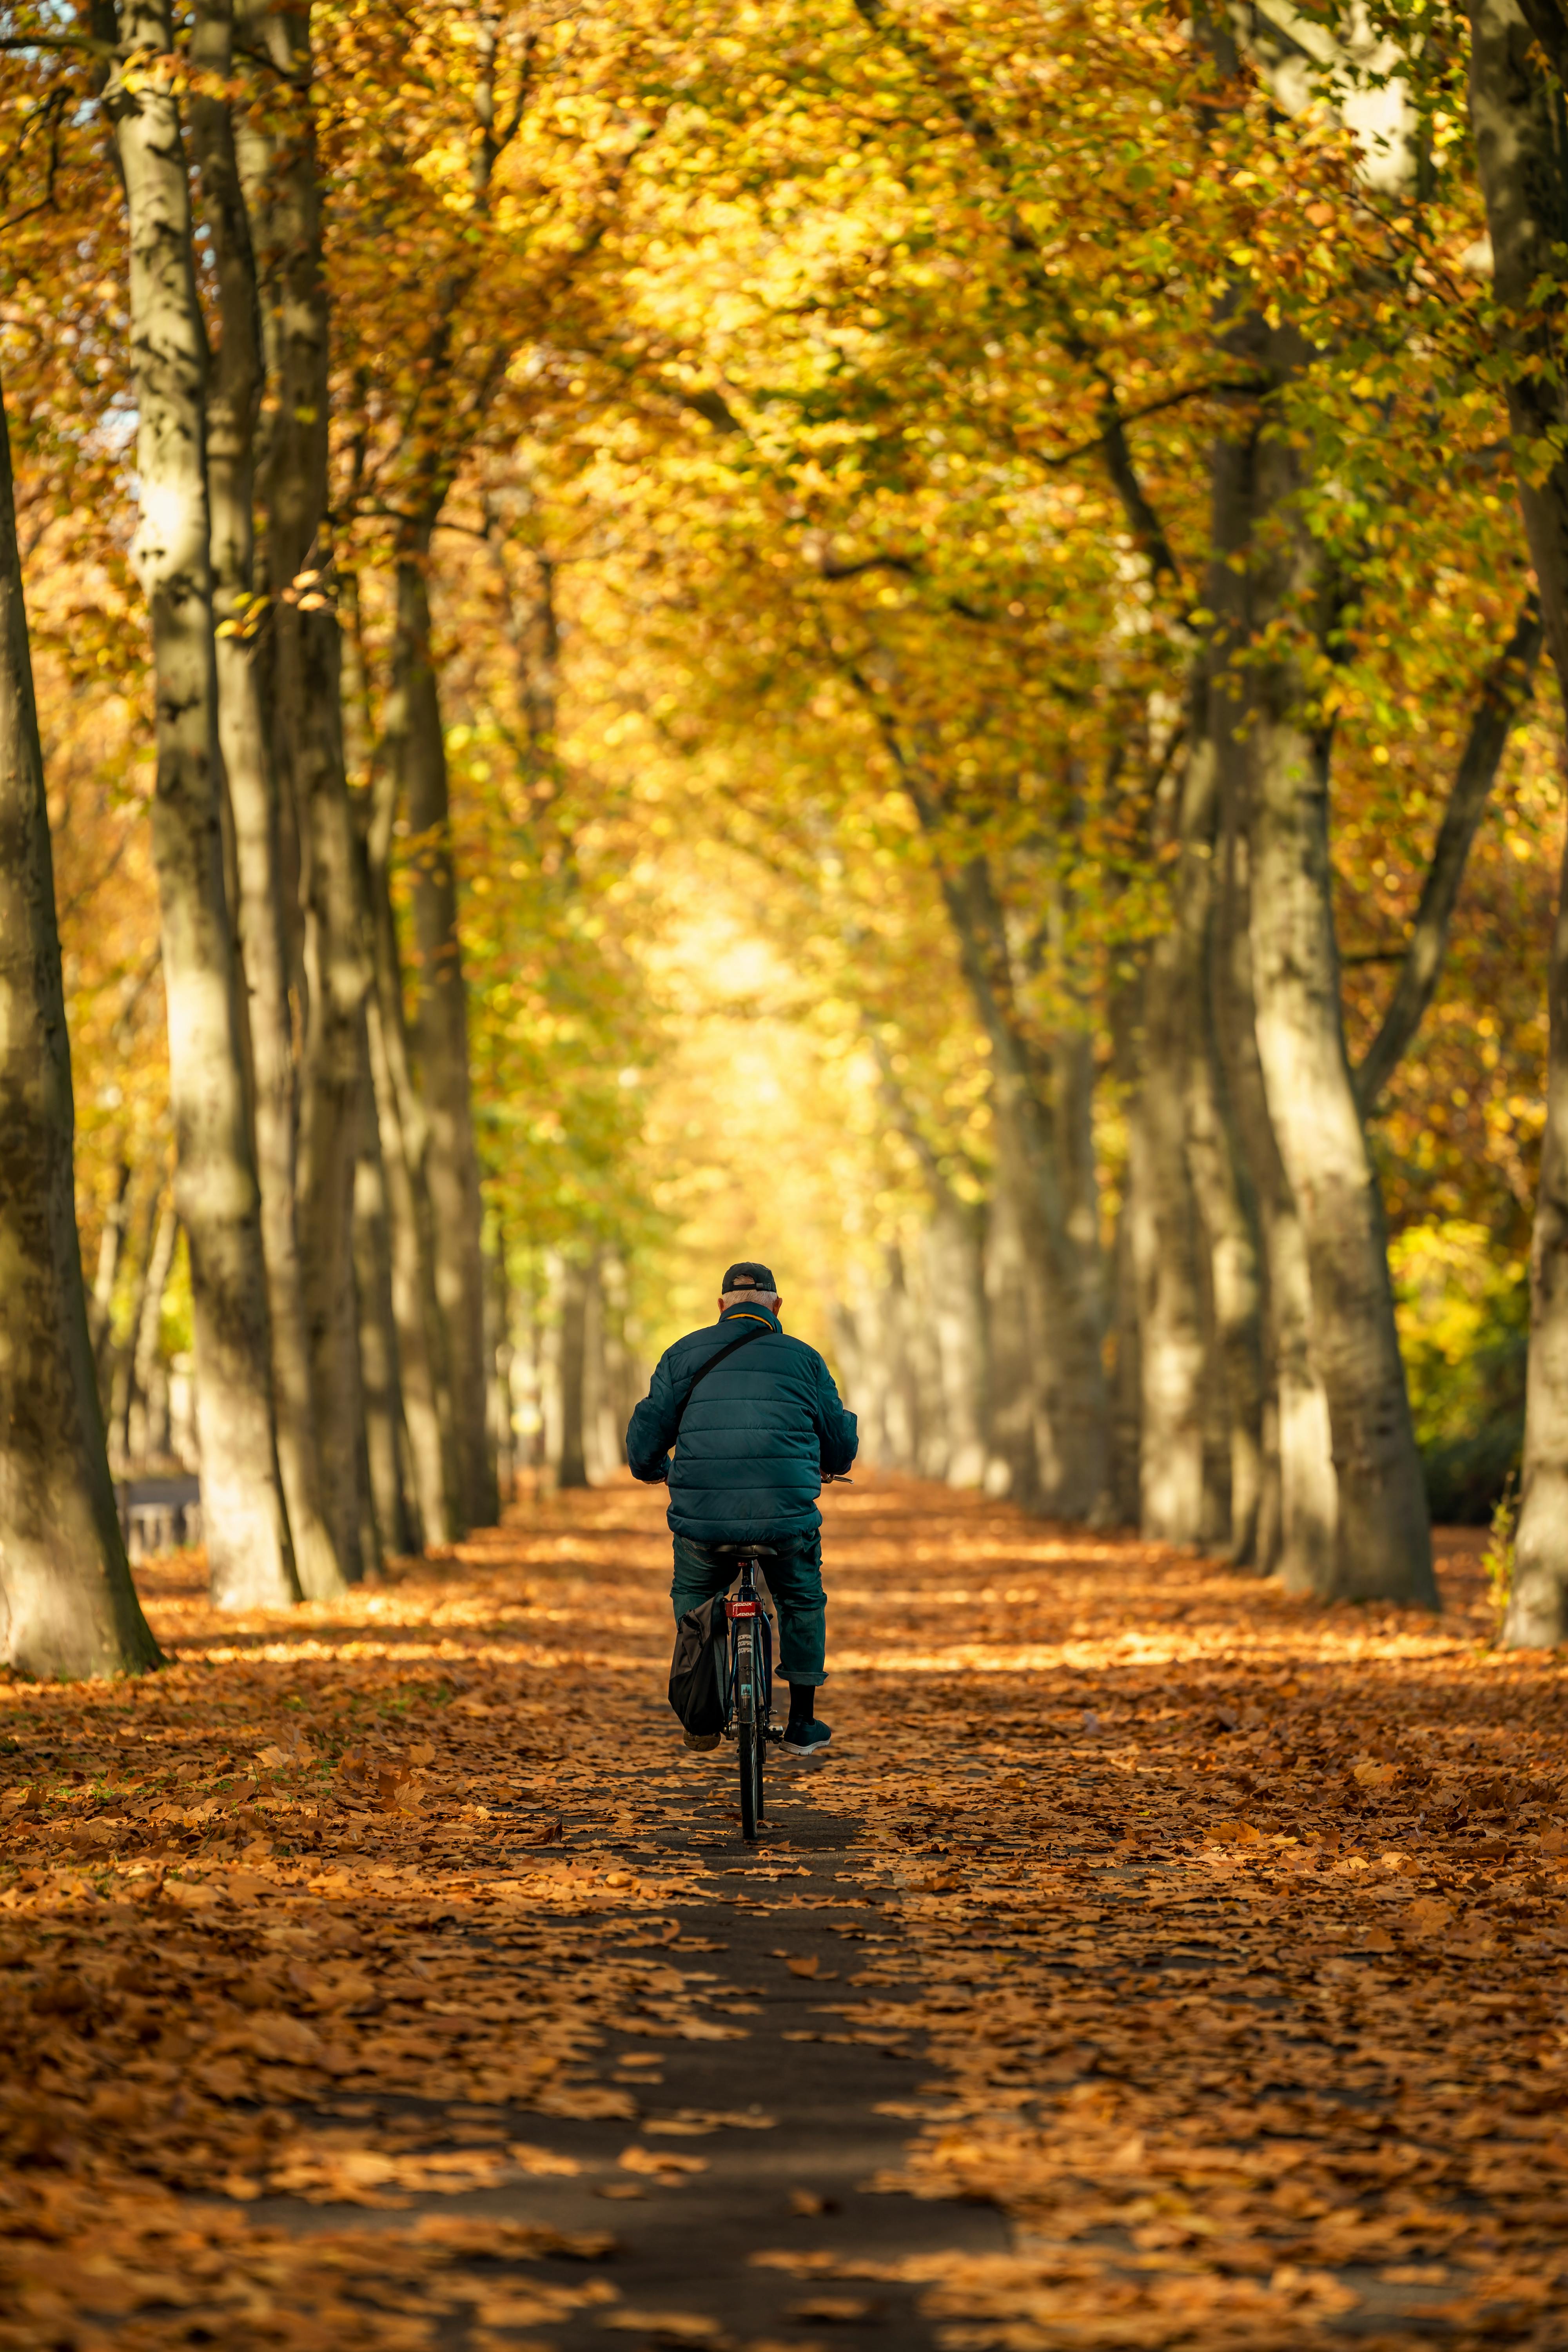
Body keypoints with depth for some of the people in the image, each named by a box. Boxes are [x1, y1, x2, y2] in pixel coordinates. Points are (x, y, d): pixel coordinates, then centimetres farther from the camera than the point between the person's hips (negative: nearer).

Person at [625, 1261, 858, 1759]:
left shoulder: (684, 1354, 9)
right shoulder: (804, 1359, 9)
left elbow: (647, 1434, 8)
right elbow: (841, 1445, 14)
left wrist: (650, 1470, 31)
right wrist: (830, 1467, 39)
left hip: (702, 1517, 0)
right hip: (787, 1520, 0)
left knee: (692, 1598, 29)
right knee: (803, 1603, 26)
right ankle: (803, 1725, 26)